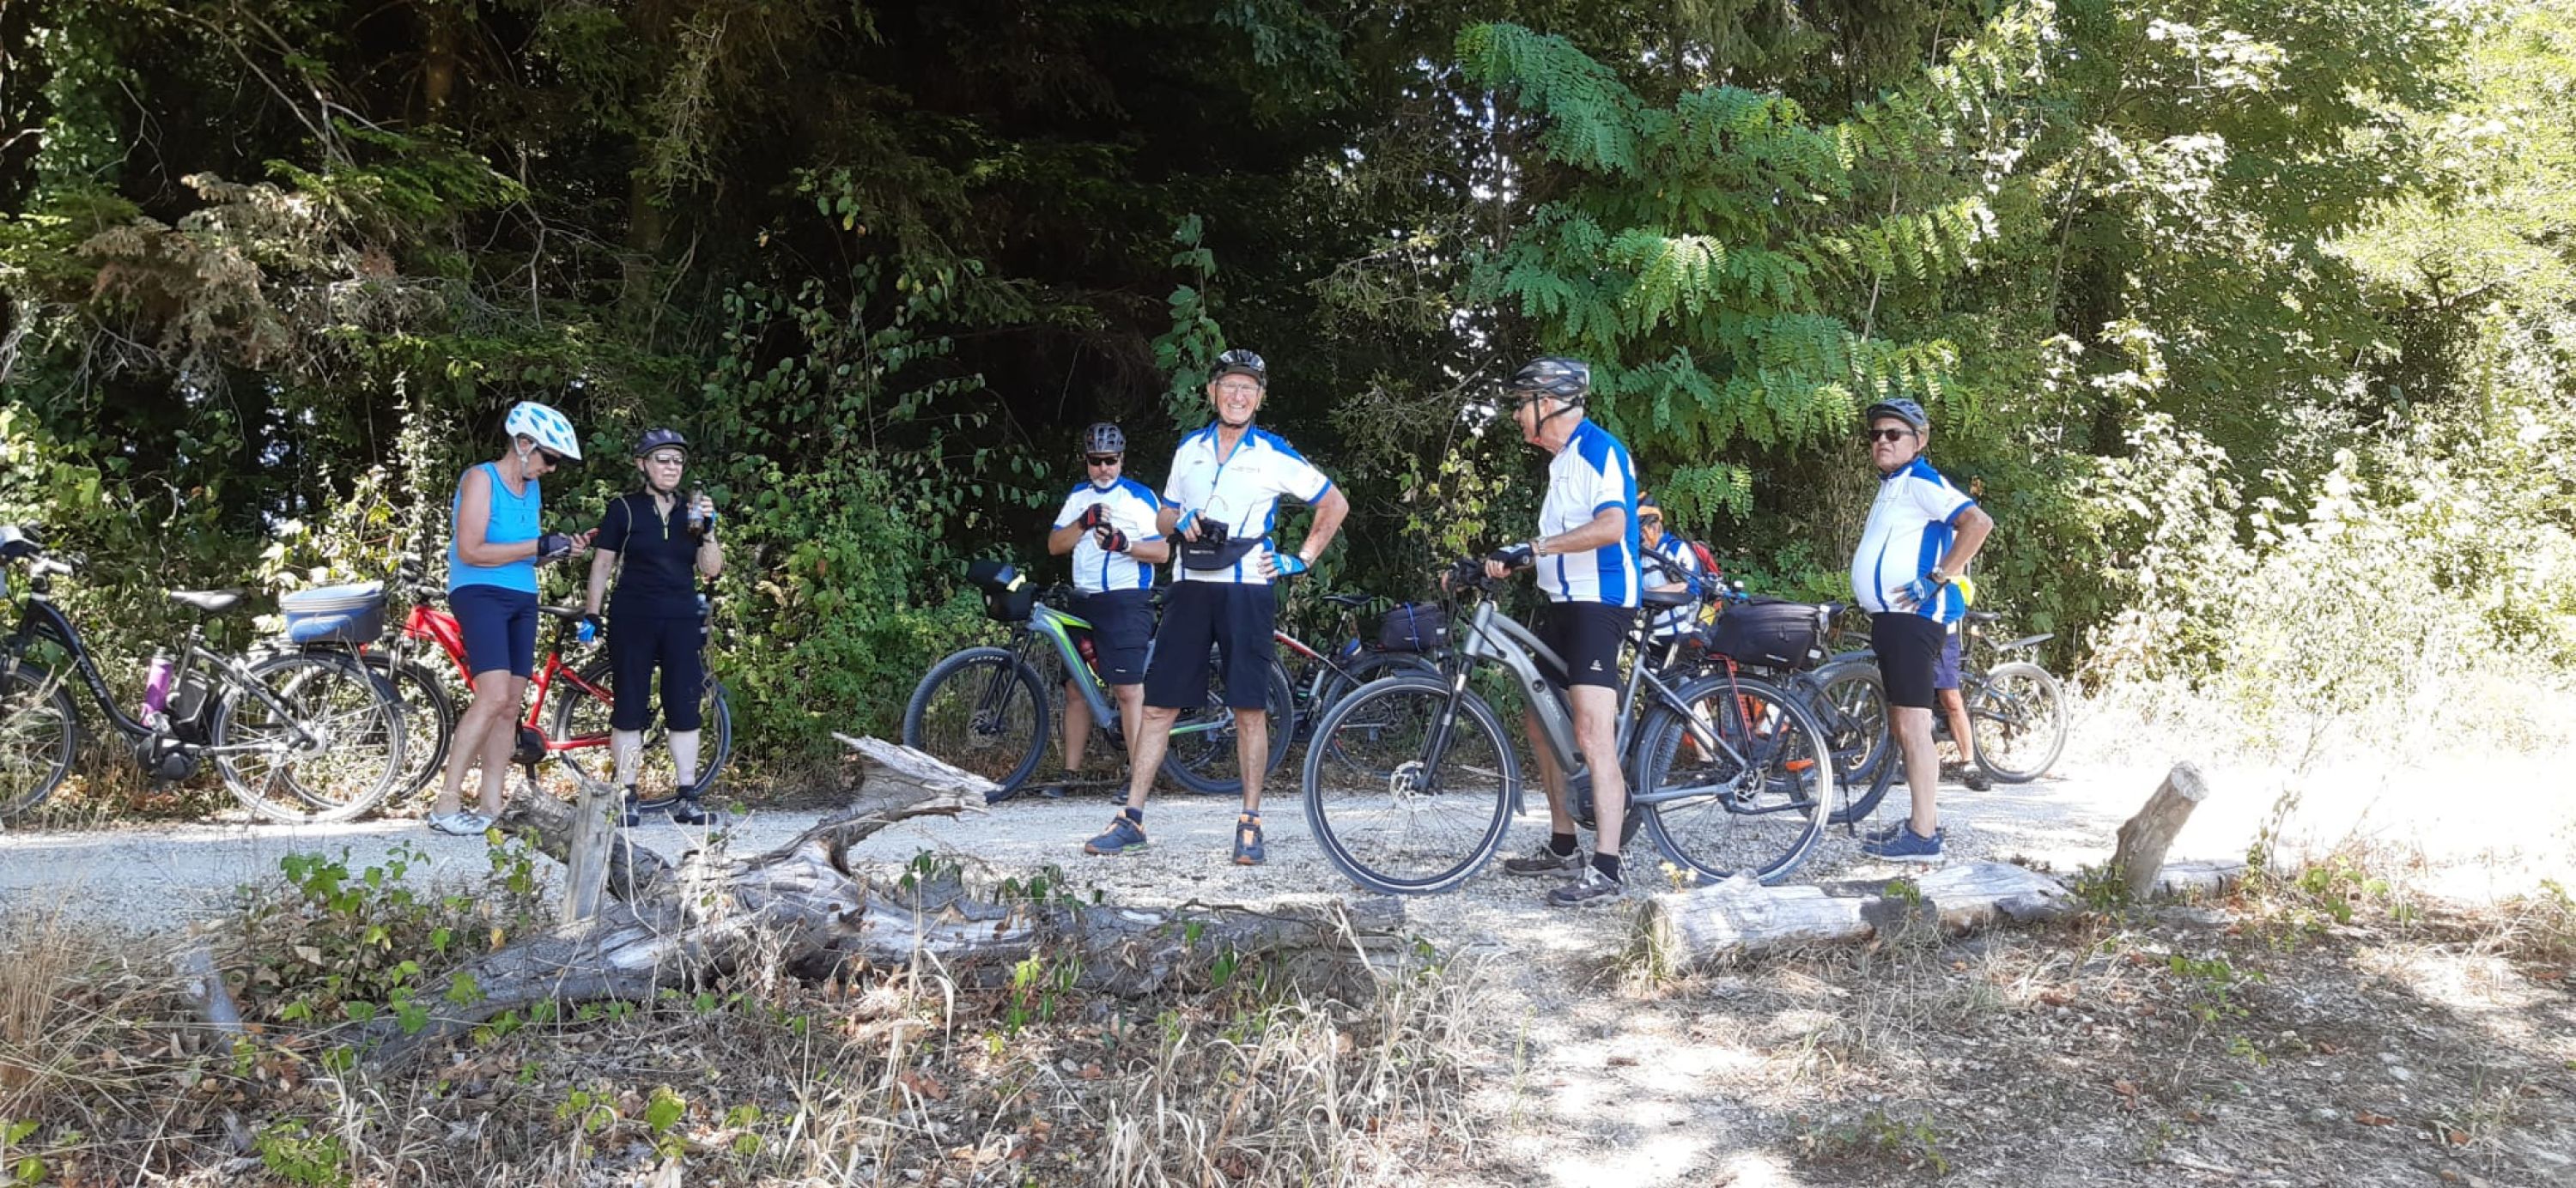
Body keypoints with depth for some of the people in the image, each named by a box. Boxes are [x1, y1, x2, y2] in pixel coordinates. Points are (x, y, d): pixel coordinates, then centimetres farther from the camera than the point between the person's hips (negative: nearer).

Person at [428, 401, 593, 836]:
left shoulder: (532, 489, 15)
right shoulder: (481, 479, -8)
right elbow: (471, 551, -17)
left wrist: (562, 548, 1)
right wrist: (538, 545, -18)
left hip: (523, 600, 8)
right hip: (480, 595, -8)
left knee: (511, 706, 4)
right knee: (494, 695, -22)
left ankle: (491, 808, 6)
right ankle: (446, 804, -18)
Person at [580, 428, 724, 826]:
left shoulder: (692, 509, 10)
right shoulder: (624, 508, 1)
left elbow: (711, 569, 6)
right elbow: (603, 564, 3)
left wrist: (708, 529, -9)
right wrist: (591, 614, -2)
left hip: (681, 619, 3)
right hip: (633, 618, -3)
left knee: (686, 709, 1)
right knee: (629, 708, 0)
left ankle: (686, 798, 5)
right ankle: (627, 797, 5)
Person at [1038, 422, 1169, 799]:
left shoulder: (1140, 497, 0)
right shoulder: (1078, 496, 16)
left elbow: (1162, 551, -6)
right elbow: (1055, 545, 7)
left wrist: (1124, 543, -22)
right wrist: (1084, 523, -9)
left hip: (1126, 602, -6)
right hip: (1083, 603, 6)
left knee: (1128, 690, -13)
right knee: (1075, 688, 8)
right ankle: (1068, 775, 15)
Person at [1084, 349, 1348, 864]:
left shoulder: (1274, 455, 0)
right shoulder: (1189, 449, 11)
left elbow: (1335, 503, 6)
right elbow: (1163, 519, 20)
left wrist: (1299, 560, 0)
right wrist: (1180, 522, -4)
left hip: (1248, 592, -3)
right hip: (1192, 589, 3)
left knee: (1249, 709, -2)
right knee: (1159, 705, 2)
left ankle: (1250, 824, 8)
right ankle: (1132, 818, 7)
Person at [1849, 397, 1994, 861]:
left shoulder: (1921, 482, -10)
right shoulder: (1893, 487, 21)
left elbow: (1978, 522, -23)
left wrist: (1936, 580, -22)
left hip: (1911, 618, -11)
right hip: (1891, 617, 11)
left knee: (1912, 724, -11)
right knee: (1902, 724, 13)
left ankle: (1922, 836, -9)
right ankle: (1924, 820, 20)